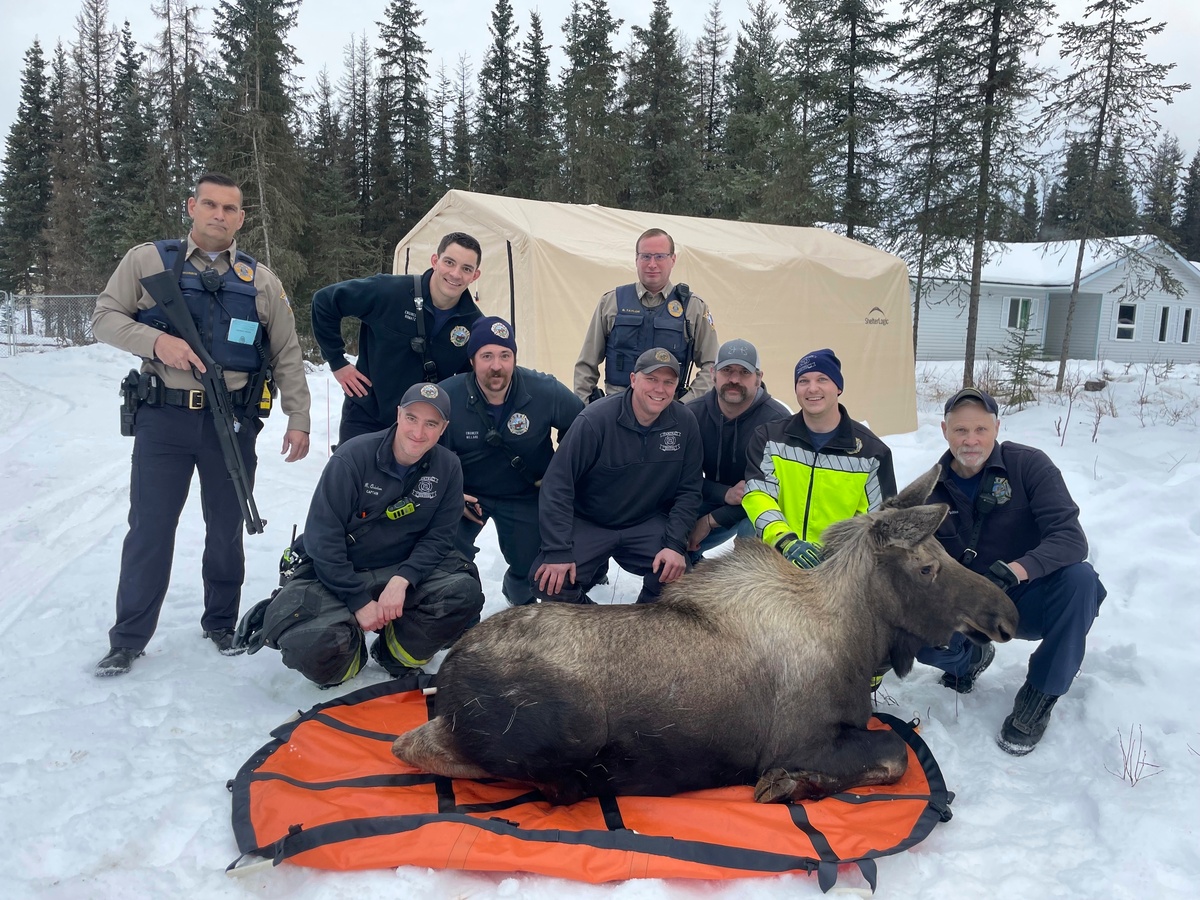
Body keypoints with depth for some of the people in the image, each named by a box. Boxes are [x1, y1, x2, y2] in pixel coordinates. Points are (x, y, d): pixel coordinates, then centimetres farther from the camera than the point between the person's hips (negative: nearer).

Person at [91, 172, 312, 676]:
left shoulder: (261, 280, 7)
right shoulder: (147, 261, 3)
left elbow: (287, 357, 9)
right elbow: (104, 317, 3)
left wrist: (298, 419, 3)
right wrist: (156, 340, -16)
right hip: (163, 418, -1)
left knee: (227, 529, 11)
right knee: (149, 528, 2)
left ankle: (221, 624, 29)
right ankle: (128, 639, 17)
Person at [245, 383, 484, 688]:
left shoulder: (448, 467, -7)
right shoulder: (353, 456, -18)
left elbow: (438, 537, -5)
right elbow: (322, 539, -16)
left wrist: (402, 581, -22)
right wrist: (359, 601, -19)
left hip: (404, 570, 3)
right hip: (335, 572, -3)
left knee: (466, 592, -22)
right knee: (312, 647, -29)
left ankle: (395, 654, 3)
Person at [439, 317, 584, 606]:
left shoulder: (545, 391, -22)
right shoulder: (446, 397, -23)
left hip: (526, 495, 1)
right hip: (465, 494, -1)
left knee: (530, 566, 9)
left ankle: (520, 599, 48)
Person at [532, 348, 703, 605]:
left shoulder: (685, 424, -9)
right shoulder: (596, 419, -20)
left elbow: (688, 490, -3)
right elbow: (558, 484, -19)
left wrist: (675, 544, -16)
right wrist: (558, 551, -23)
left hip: (647, 524, 3)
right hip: (588, 524, -2)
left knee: (678, 574, -22)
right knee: (550, 583, -23)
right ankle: (595, 568, 13)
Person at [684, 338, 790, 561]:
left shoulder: (777, 419, -25)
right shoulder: (692, 413, -12)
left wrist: (711, 520, -24)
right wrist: (725, 493, -32)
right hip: (714, 500, 4)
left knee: (753, 524, -36)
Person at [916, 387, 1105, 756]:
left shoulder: (1029, 464, -13)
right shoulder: (933, 488, -3)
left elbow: (1071, 538, -24)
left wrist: (1016, 570, -43)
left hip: (1028, 602, -1)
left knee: (1080, 578, -33)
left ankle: (1038, 698, -14)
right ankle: (972, 658, 12)